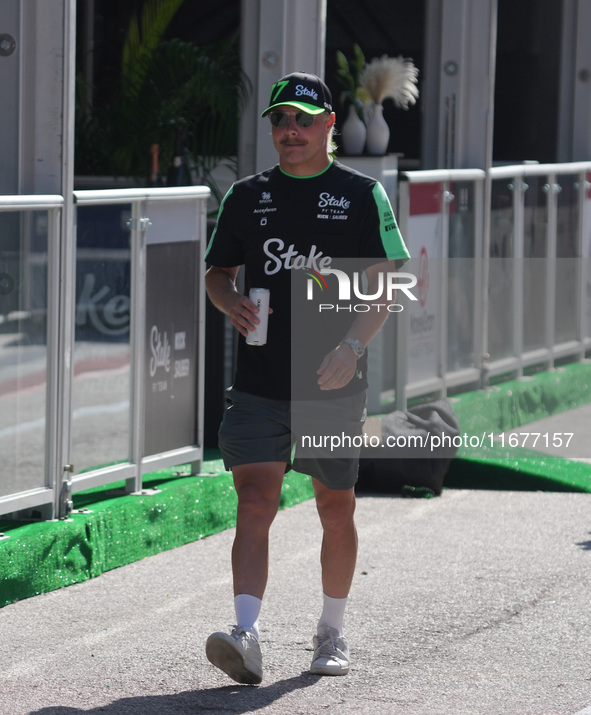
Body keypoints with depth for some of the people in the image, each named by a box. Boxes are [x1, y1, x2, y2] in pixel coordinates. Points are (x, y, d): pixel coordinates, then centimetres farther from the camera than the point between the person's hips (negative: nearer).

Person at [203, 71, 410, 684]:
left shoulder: (362, 195, 2)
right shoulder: (246, 197, 9)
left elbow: (384, 281, -2)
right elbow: (216, 271, 17)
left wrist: (354, 344, -17)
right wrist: (232, 303, -6)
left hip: (334, 384, -1)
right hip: (258, 384, 1)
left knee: (336, 508, 10)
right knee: (254, 502, -13)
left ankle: (332, 634, 27)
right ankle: (246, 638, -22)